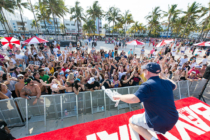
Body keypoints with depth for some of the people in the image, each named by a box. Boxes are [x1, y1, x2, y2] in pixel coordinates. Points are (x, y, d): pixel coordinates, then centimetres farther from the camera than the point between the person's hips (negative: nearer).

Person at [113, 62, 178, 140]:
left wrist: (119, 97, -18)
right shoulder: (166, 82, -2)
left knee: (131, 121, 14)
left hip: (158, 123, -7)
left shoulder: (147, 85, -24)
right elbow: (174, 86, 23)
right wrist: (162, 76, 29)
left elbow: (133, 99, -35)